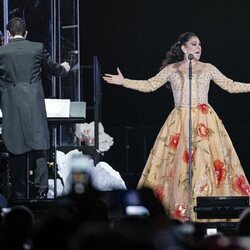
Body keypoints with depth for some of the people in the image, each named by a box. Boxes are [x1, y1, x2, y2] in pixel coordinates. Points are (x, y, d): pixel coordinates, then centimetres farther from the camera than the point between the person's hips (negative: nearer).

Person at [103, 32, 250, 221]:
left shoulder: (208, 69, 10)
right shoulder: (172, 69, 8)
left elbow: (231, 86, 12)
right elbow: (149, 85, 7)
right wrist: (123, 82, 1)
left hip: (205, 120, 0)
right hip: (180, 121, 0)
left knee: (207, 160, -8)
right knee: (179, 162, -4)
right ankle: (179, 210, -1)